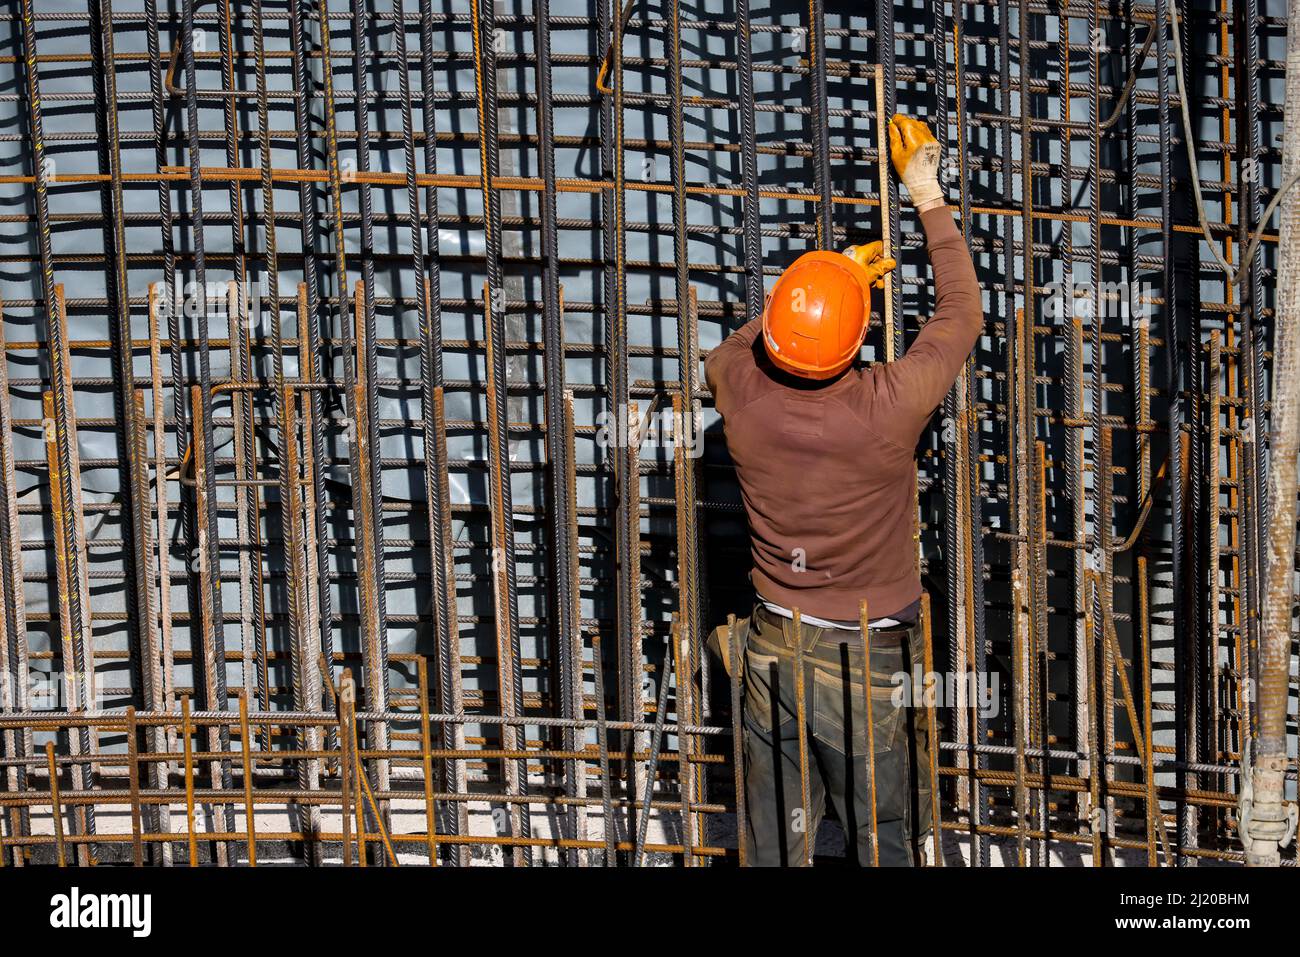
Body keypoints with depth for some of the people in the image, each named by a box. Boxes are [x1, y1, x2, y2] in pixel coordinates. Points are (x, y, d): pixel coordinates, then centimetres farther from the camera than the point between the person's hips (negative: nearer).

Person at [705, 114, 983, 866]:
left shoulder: (741, 392, -13)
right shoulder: (889, 407, -22)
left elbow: (737, 348, 15)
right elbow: (962, 314, -4)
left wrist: (834, 280, 18)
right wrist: (928, 198, 7)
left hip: (775, 654, 4)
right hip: (872, 663, -4)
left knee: (776, 845, 13)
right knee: (889, 849, 10)